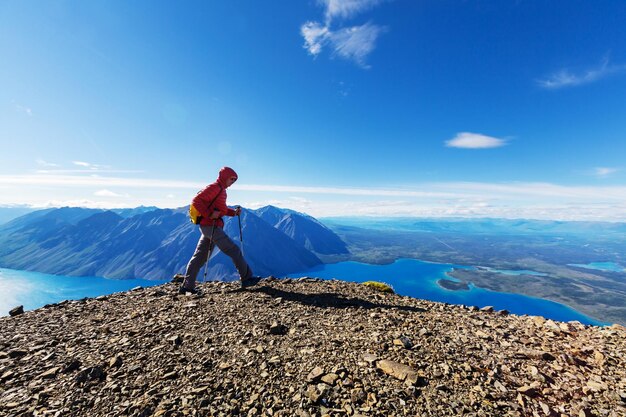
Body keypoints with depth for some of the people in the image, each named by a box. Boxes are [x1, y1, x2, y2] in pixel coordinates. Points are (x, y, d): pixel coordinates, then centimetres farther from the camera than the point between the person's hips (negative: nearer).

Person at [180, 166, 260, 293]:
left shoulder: (221, 190, 19)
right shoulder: (214, 187, -10)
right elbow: (196, 201, -17)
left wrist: (234, 212, 8)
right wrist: (209, 214, -23)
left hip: (211, 226, 10)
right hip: (210, 226, -10)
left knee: (200, 257, 12)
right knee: (234, 250, -6)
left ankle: (187, 286, 20)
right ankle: (247, 278, 1)